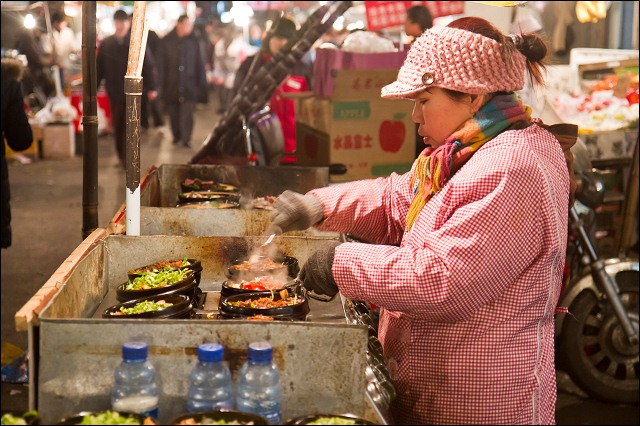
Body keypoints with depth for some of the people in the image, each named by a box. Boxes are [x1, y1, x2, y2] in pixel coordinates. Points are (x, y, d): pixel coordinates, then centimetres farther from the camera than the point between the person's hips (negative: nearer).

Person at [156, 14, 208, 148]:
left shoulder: (193, 41, 2)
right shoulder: (166, 41, 1)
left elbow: (199, 63, 3)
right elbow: (161, 64, 2)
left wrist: (201, 83, -1)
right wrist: (161, 84, -2)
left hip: (189, 85, -1)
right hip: (171, 85, 1)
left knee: (187, 112, -11)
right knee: (173, 112, 9)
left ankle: (186, 138, -6)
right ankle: (176, 136, 26)